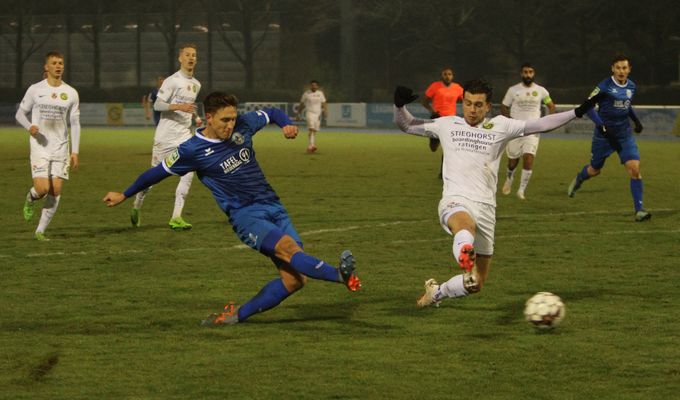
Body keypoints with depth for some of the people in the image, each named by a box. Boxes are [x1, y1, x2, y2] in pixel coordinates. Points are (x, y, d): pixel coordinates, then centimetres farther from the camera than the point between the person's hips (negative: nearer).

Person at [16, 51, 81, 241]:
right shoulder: (35, 90, -1)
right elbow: (20, 113, 6)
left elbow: (75, 123, 7)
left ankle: (40, 230, 7)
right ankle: (30, 199, 21)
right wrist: (29, 127, -17)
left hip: (61, 147, 2)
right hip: (39, 146, -2)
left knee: (56, 191, -4)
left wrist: (75, 152, 1)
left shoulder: (71, 93, 4)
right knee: (42, 188, -16)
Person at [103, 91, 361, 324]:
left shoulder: (243, 125, 4)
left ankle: (238, 315, -1)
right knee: (288, 247, -34)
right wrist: (124, 196, 18)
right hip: (244, 216, -5)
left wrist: (287, 125, -1)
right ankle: (339, 275, -53)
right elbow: (159, 172, 7)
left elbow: (272, 114, 23)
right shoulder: (193, 150, -6)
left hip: (273, 207, 5)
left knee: (294, 279, -10)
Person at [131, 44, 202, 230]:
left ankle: (176, 217, -10)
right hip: (166, 135, -6)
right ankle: (137, 206, 28)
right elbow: (157, 105, -15)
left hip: (185, 135, 6)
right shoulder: (172, 81, -10)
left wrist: (196, 117, 11)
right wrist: (179, 106, -26)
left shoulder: (196, 84, 14)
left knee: (188, 173, -12)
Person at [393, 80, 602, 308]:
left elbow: (540, 125, 6)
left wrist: (577, 112, -3)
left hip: (485, 207, 3)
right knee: (465, 225, -43)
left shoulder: (500, 127, 12)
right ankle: (466, 262, -74)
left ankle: (435, 292, 33)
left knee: (476, 284, 7)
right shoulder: (447, 125, 13)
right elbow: (406, 125, 21)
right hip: (455, 202, -3)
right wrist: (399, 105, 2)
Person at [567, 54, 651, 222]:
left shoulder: (631, 86, 5)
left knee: (634, 169, -14)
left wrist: (636, 120, 9)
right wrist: (602, 127, -23)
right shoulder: (605, 86, -13)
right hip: (604, 134, -3)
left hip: (625, 134, 3)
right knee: (594, 170, 13)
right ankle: (578, 180, 50)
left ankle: (639, 209, -10)